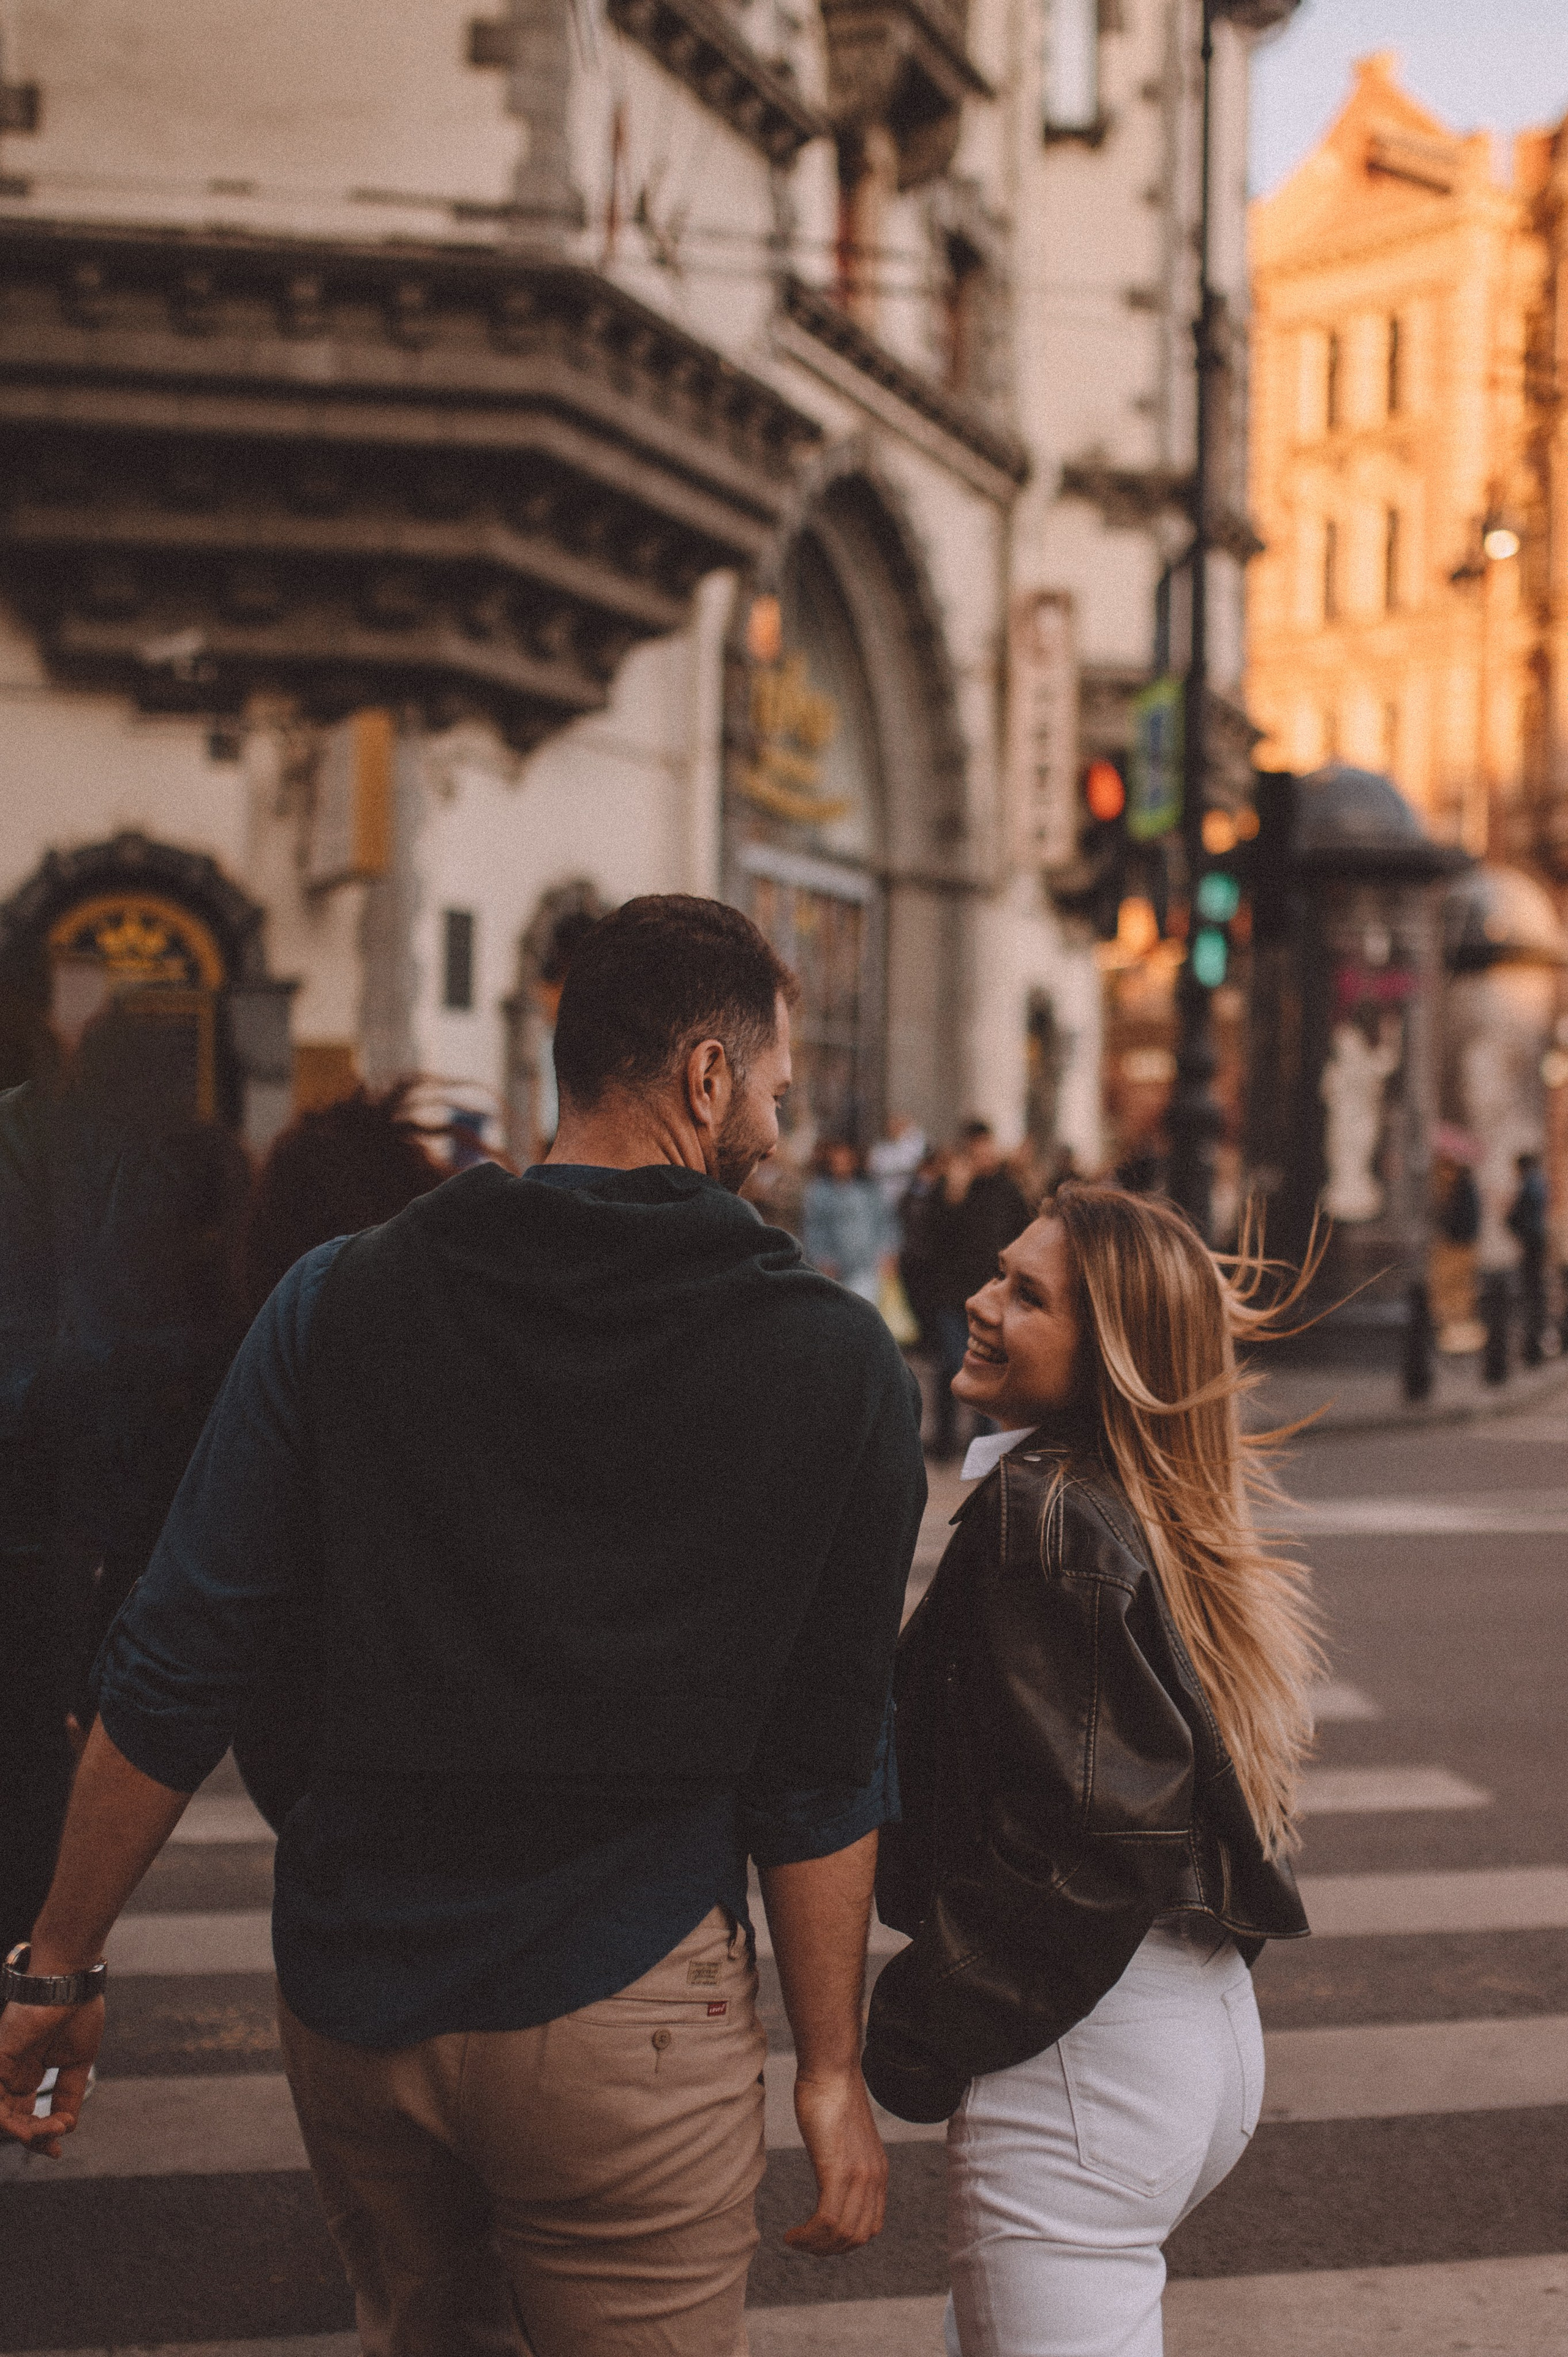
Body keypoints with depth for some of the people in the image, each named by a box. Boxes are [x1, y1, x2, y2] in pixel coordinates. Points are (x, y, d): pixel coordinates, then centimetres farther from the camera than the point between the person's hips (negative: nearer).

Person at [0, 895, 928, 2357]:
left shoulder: (346, 1300, -3)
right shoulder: (836, 1365, -8)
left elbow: (172, 1672, -4)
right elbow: (821, 1767, -4)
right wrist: (829, 2071, 4)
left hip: (348, 1990, 3)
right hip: (621, 2031, -3)